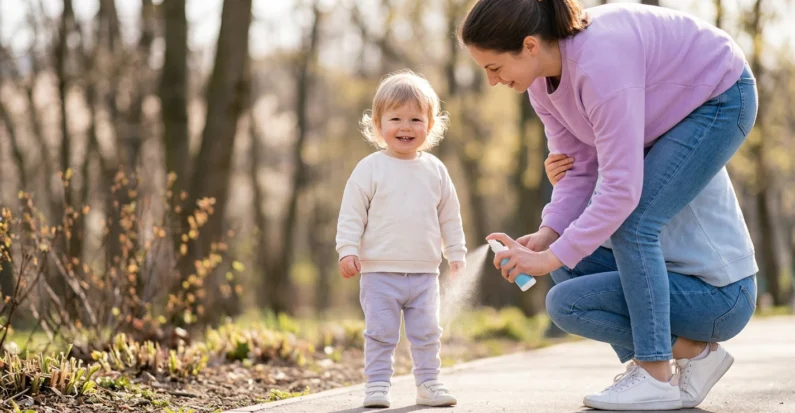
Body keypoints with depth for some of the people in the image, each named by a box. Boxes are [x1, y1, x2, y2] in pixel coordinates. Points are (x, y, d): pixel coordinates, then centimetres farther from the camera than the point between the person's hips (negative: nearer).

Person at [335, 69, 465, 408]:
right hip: (380, 271, -3)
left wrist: (456, 252, 11)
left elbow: (449, 216, 14)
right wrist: (348, 250, -12)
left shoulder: (435, 170, 6)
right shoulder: (370, 169, -4)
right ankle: (377, 384, 9)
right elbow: (352, 213, -4)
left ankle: (428, 383, 18)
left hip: (424, 272, 3)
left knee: (426, 332, 8)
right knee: (380, 333, 1)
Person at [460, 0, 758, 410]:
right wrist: (547, 234, -22)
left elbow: (621, 187, -38)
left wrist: (552, 257, -37)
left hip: (719, 99, -9)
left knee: (632, 224, -22)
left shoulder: (599, 65, -38)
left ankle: (657, 377, -16)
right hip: (674, 109, 9)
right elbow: (579, 168, -8)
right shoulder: (541, 79, -10)